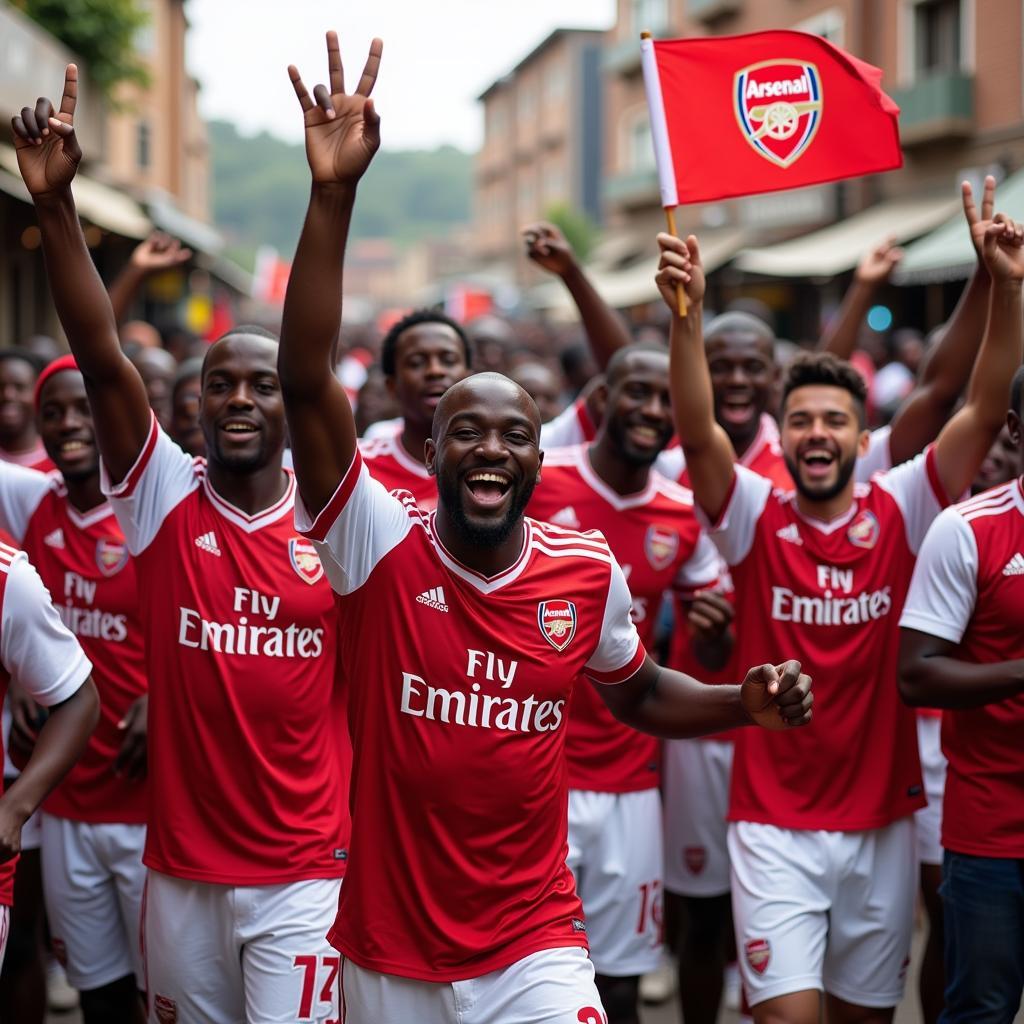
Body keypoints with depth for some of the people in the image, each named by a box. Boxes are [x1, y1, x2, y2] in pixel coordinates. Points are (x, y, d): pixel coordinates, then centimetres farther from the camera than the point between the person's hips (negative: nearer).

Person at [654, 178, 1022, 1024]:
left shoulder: (901, 516, 0)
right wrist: (687, 315, -33)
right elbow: (698, 434, -19)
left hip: (883, 823, 2)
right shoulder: (756, 519, -3)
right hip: (775, 827, -2)